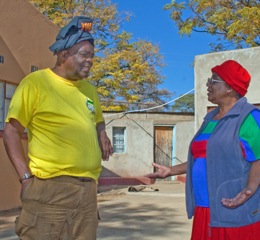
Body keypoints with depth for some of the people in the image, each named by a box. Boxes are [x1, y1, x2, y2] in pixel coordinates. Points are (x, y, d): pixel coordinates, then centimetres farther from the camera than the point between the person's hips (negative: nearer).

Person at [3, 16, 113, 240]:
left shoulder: (88, 88, 15)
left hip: (87, 188, 6)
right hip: (50, 187, -6)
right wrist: (26, 177, -13)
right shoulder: (36, 82, -5)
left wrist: (102, 134, 8)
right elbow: (12, 132, -5)